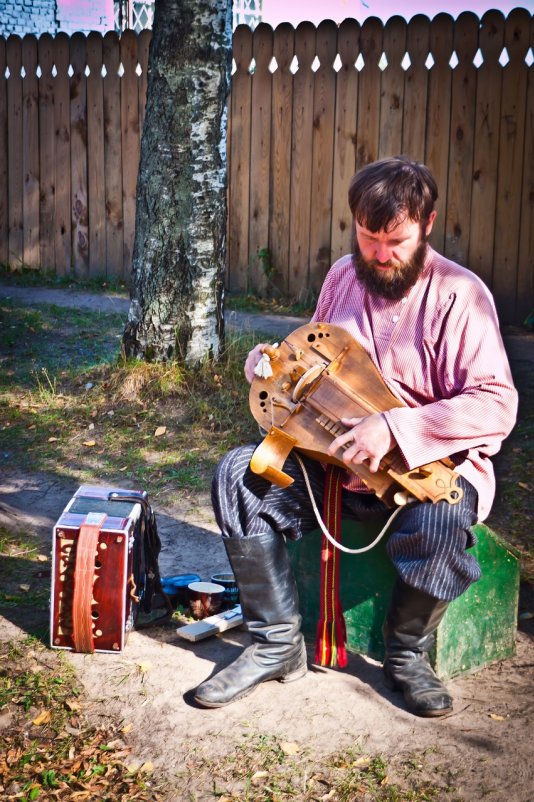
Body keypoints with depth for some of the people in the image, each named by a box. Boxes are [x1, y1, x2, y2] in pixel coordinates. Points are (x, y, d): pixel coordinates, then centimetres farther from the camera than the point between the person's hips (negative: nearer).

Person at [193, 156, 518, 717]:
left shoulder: (458, 294, -12)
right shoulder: (343, 276, 8)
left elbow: (497, 405, -21)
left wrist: (395, 428, -30)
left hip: (433, 464, -5)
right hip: (337, 457, 6)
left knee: (442, 523, -38)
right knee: (238, 474, -15)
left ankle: (406, 654, -5)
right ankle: (277, 643, -5)